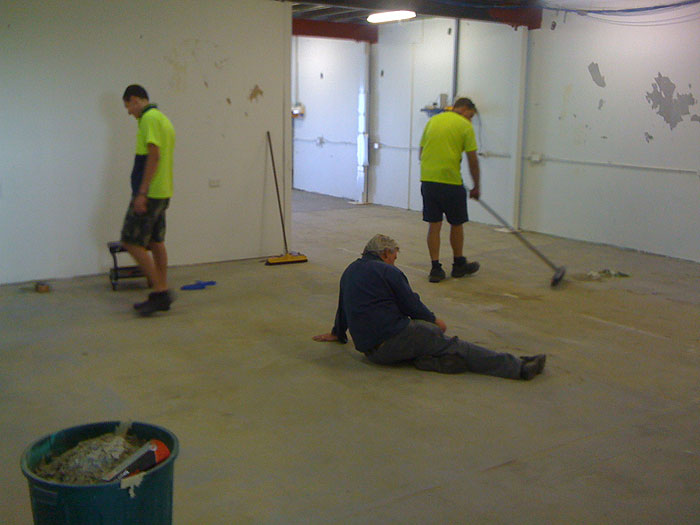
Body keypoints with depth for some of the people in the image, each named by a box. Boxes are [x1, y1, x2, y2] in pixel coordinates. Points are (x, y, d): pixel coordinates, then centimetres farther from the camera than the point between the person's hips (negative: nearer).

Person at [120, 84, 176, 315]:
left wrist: (141, 193, -23)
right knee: (155, 242, 12)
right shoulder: (163, 118, 18)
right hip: (162, 192, 10)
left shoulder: (149, 118, -12)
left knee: (131, 241, -7)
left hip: (149, 193, -10)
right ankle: (161, 296, 16)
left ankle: (160, 291, -8)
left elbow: (153, 156, -22)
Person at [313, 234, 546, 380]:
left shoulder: (349, 272, 19)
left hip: (369, 349, 8)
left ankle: (425, 358, -18)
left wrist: (337, 333, 48)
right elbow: (411, 306, -2)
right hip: (392, 339, -8)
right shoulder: (388, 272, -4)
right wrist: (435, 320, 15)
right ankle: (518, 367, -7)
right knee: (452, 344, -4)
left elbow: (342, 307, 32)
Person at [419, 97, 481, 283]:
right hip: (451, 182, -5)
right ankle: (459, 264, 26)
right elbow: (472, 160, -3)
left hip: (427, 179, 5)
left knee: (434, 225, 8)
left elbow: (421, 153, 18)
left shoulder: (432, 121, 15)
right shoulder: (465, 126, -1)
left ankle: (435, 269, 7)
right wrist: (476, 187, 7)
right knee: (456, 224, 12)